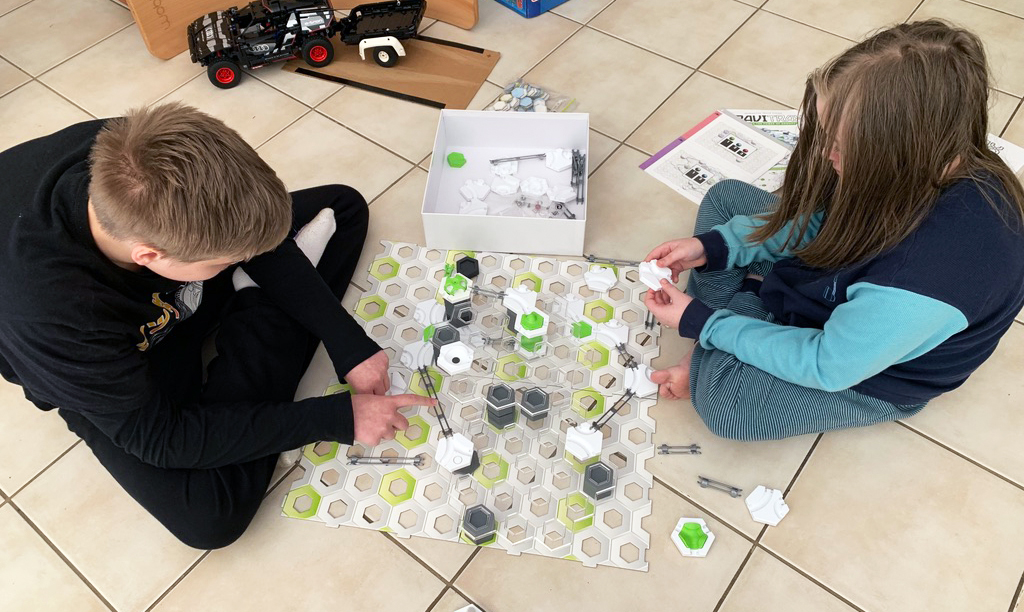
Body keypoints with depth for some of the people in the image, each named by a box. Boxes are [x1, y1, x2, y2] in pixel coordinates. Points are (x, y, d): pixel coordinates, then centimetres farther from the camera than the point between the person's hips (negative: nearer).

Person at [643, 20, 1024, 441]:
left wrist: (697, 321, -24)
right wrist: (713, 246, -12)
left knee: (725, 403, -28)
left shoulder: (927, 276, -43)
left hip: (872, 369, -7)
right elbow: (815, 218, -2)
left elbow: (827, 366, -29)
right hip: (832, 285, 8)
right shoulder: (924, 165, -21)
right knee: (725, 197, 4)